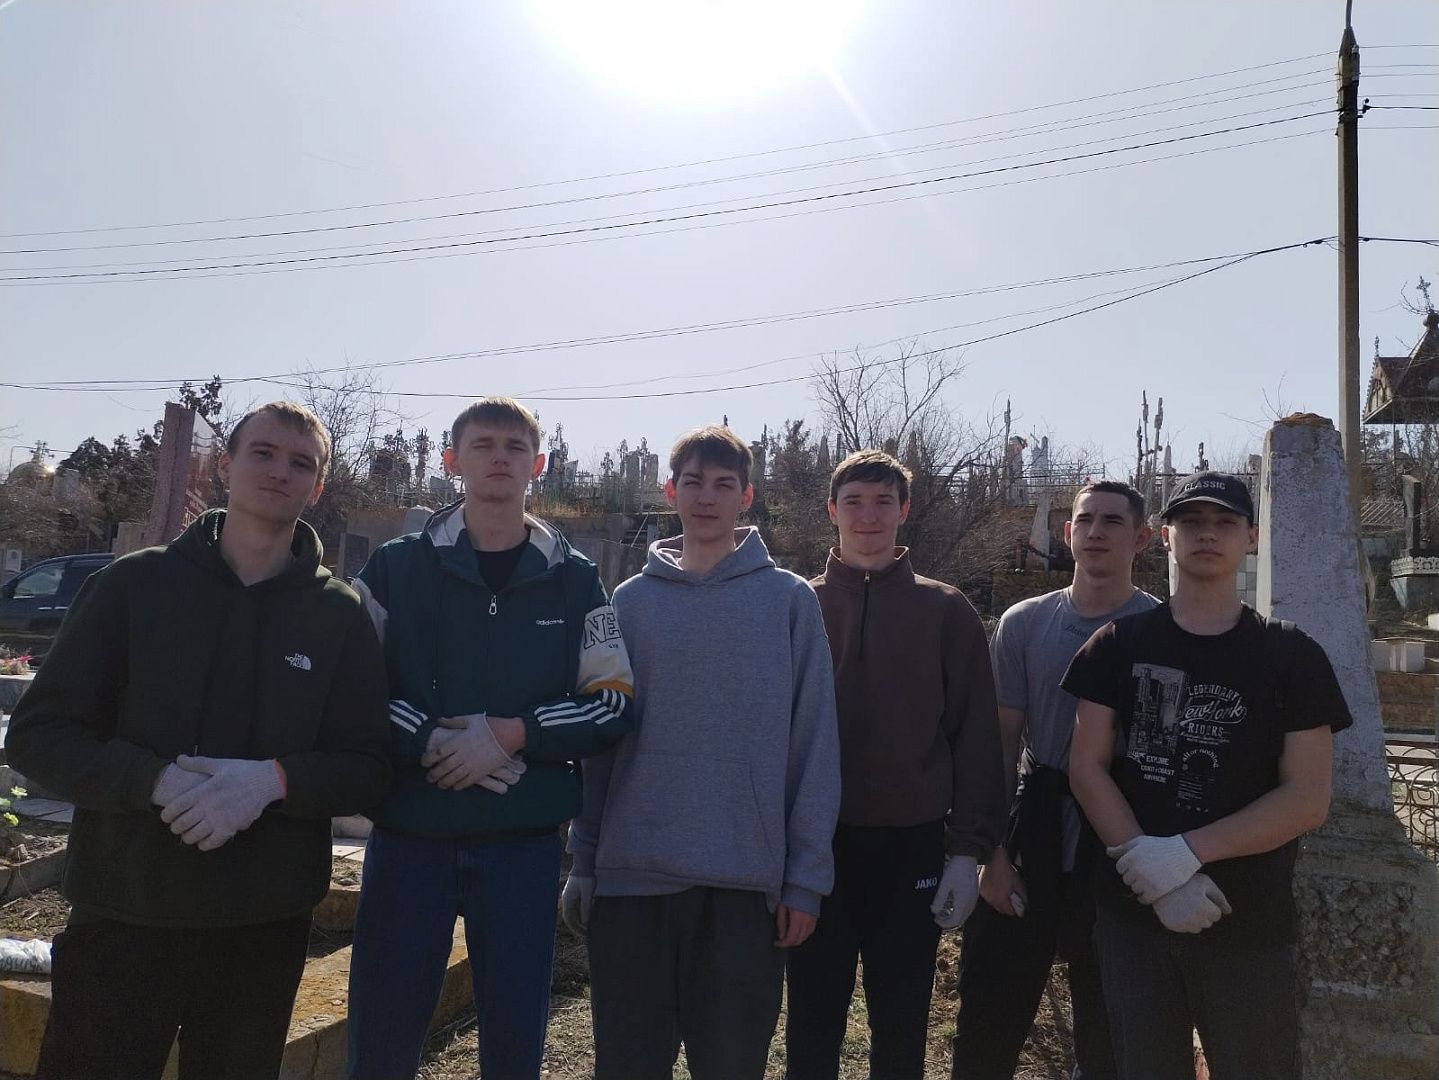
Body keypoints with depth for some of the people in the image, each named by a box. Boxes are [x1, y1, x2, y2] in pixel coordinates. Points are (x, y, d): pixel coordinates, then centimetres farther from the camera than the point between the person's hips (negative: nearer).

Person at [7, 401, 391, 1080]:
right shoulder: (135, 583, 1)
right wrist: (159, 781, -18)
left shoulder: (340, 614, 2)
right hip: (121, 918, -1)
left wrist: (274, 779, -20)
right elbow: (38, 735, -1)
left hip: (265, 927, 1)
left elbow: (369, 770, 0)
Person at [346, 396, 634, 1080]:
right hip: (408, 835, 0)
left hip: (524, 841, 0)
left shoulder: (572, 579, 5)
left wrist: (510, 733, -12)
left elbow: (613, 703, 1)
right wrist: (433, 740, -14)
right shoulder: (397, 567, 3)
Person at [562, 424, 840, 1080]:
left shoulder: (789, 600, 2)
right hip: (631, 875, 2)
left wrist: (807, 876, -5)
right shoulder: (632, 601, 7)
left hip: (747, 879, -1)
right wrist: (584, 862, 5)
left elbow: (813, 743, -1)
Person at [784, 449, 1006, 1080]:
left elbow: (976, 737, 1)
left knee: (902, 1029, 13)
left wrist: (969, 849, -3)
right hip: (817, 842, 1)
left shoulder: (946, 612, 3)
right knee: (812, 1026, 11)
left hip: (914, 845, 0)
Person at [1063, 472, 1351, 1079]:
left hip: (1249, 923, -1)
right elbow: (1086, 769, -2)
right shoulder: (1118, 646, 2)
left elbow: (1307, 801, -7)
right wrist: (1151, 870, -16)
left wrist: (1185, 852, -17)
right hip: (1133, 912, 1)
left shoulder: (1291, 657, -1)